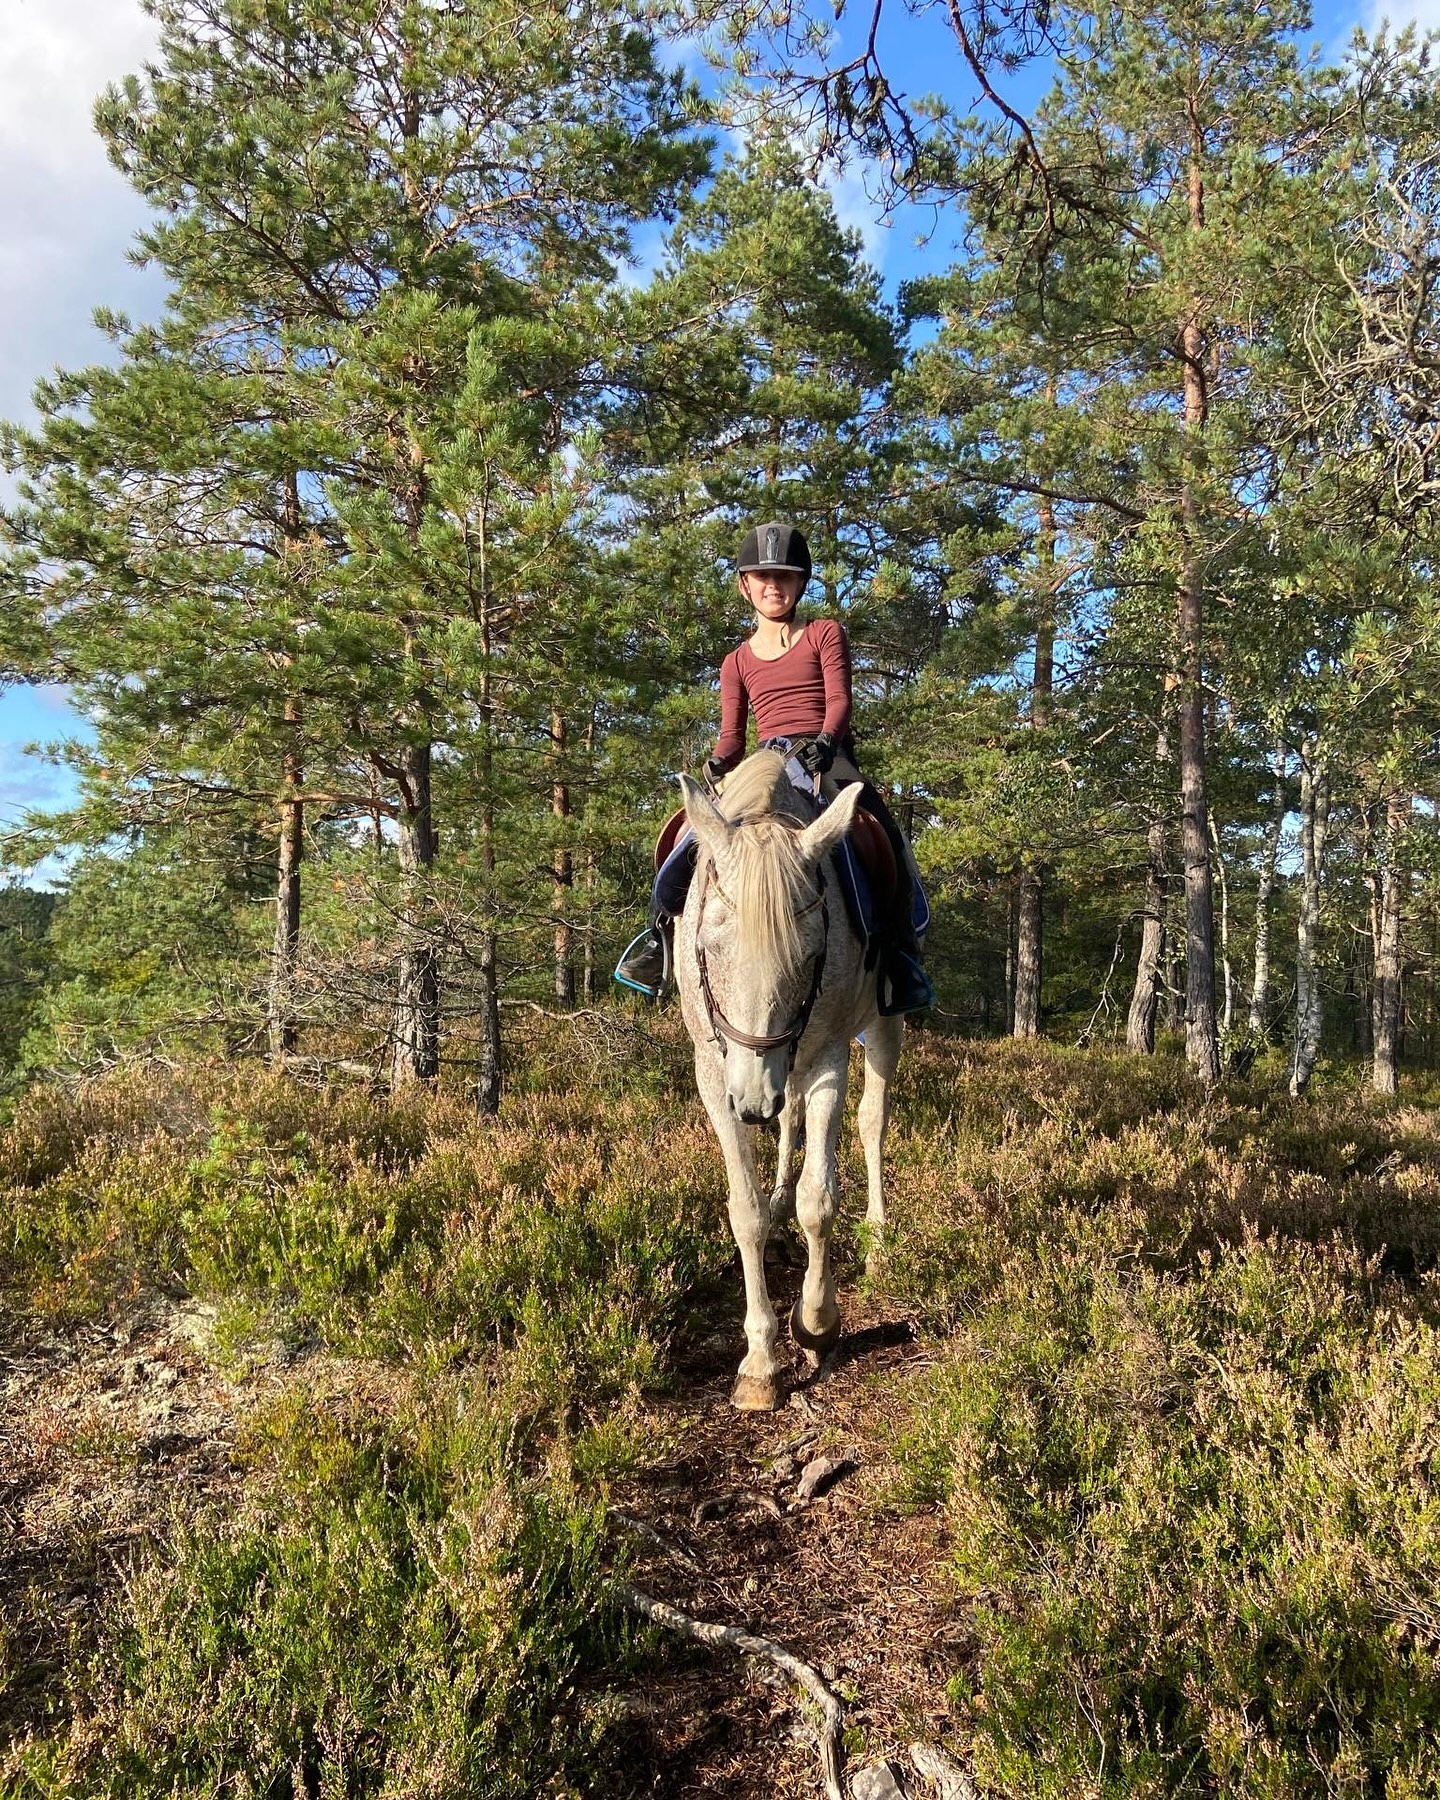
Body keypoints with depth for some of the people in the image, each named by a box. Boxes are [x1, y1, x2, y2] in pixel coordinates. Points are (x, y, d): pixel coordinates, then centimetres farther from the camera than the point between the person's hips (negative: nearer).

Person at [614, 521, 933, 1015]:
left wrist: (824, 741, -22)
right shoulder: (737, 662, 19)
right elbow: (732, 734, 11)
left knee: (885, 838, -30)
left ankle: (898, 951, -22)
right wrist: (718, 762, -13)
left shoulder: (825, 634, 13)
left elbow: (838, 699, 0)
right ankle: (662, 929, -8)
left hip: (826, 757, -2)